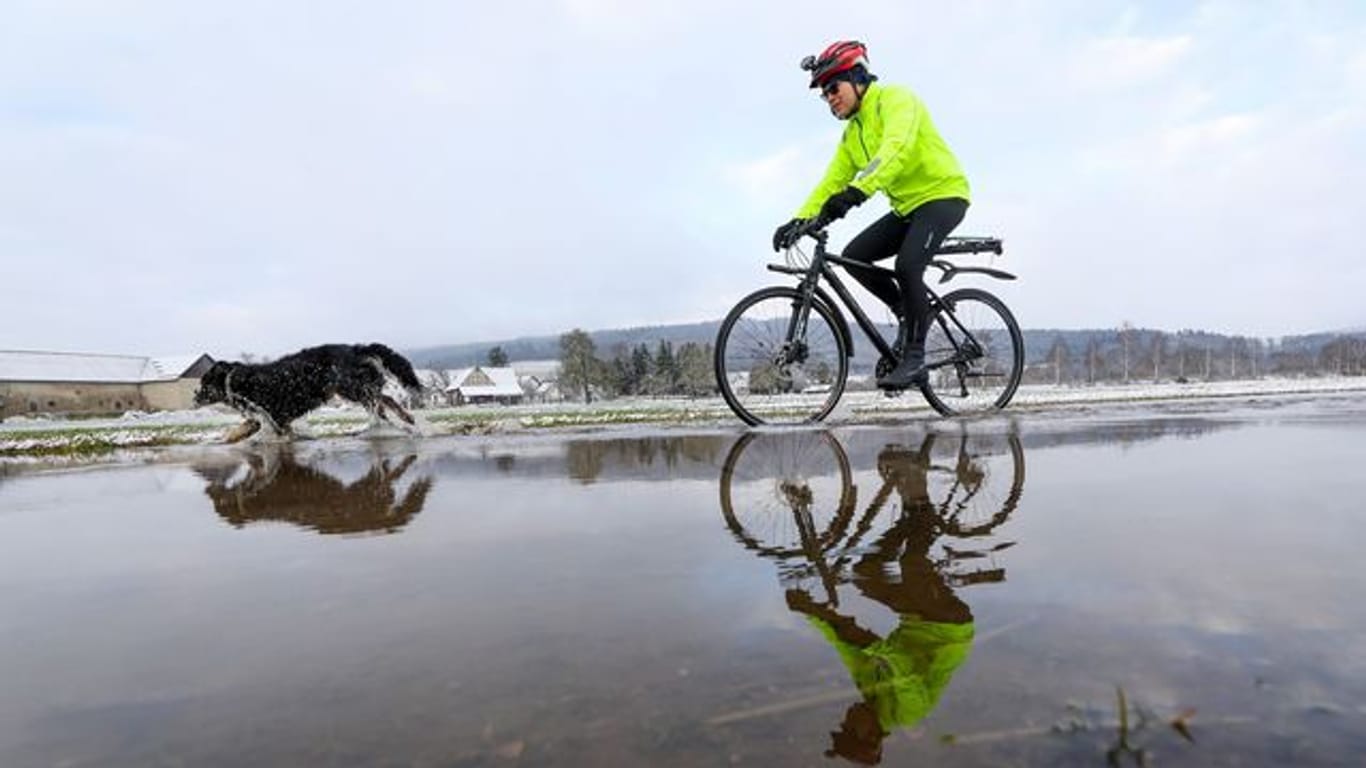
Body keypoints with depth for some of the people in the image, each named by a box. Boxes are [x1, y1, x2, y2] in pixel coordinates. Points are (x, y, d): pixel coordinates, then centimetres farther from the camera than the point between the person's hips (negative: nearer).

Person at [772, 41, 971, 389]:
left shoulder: (894, 99, -13)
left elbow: (896, 149, -32)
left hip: (942, 194, -8)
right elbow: (831, 182, 6)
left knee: (907, 266, -27)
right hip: (907, 206, 8)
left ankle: (914, 358, -14)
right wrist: (800, 220, -8)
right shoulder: (852, 133, 12)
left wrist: (856, 192, -46)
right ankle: (910, 314, 11)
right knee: (854, 256, -7)